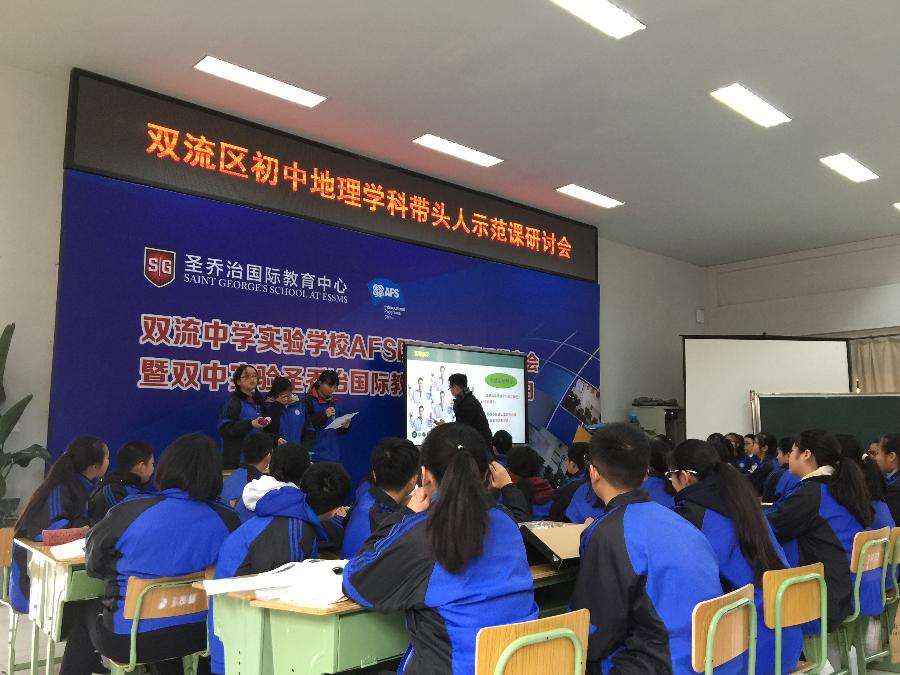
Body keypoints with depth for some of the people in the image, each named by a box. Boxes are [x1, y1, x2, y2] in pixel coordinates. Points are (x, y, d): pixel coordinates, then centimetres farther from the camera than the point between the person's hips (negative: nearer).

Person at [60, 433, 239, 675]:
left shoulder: (132, 509, -17)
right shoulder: (227, 518, -13)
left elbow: (94, 558, 1)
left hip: (127, 641, -2)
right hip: (195, 636, 2)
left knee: (87, 612, 27)